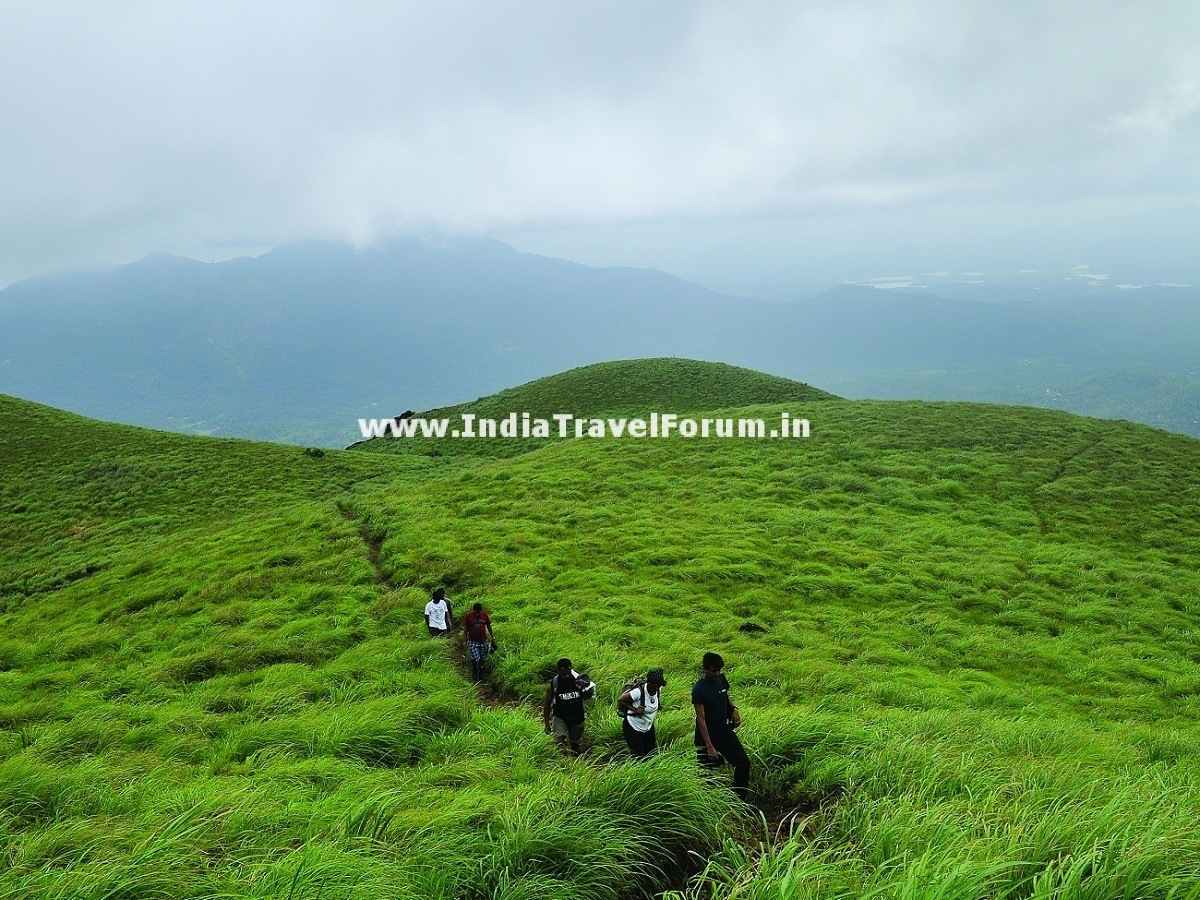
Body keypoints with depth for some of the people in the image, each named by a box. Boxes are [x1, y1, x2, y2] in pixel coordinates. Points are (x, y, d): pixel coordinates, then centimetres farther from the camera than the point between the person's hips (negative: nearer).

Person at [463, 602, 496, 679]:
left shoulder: (485, 615, -5)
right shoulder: (468, 616, -11)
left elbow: (489, 627, 6)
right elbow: (466, 629, -2)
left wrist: (493, 638, 8)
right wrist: (465, 641, 0)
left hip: (483, 640, 2)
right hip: (473, 641, -2)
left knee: (482, 658, 8)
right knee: (475, 659, -6)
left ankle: (481, 672, 27)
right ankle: (474, 673, 17)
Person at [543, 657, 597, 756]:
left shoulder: (579, 680, -13)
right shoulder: (553, 685, -15)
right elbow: (547, 705, -3)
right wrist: (547, 724, -3)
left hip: (577, 718, 2)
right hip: (560, 717, -2)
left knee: (575, 745, 13)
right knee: (560, 739, -26)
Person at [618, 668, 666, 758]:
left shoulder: (658, 689, -13)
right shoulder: (639, 692, -31)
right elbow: (620, 700, -19)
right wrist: (635, 709, -26)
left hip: (648, 727, 6)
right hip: (633, 729, -6)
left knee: (651, 754, 12)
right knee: (638, 756, -4)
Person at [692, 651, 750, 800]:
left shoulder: (721, 679, -1)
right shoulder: (699, 690, -21)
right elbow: (701, 719, -21)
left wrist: (734, 708, -2)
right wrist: (710, 746, -23)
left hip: (725, 731, 6)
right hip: (707, 736, -6)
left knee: (743, 763, 0)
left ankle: (738, 799, 11)